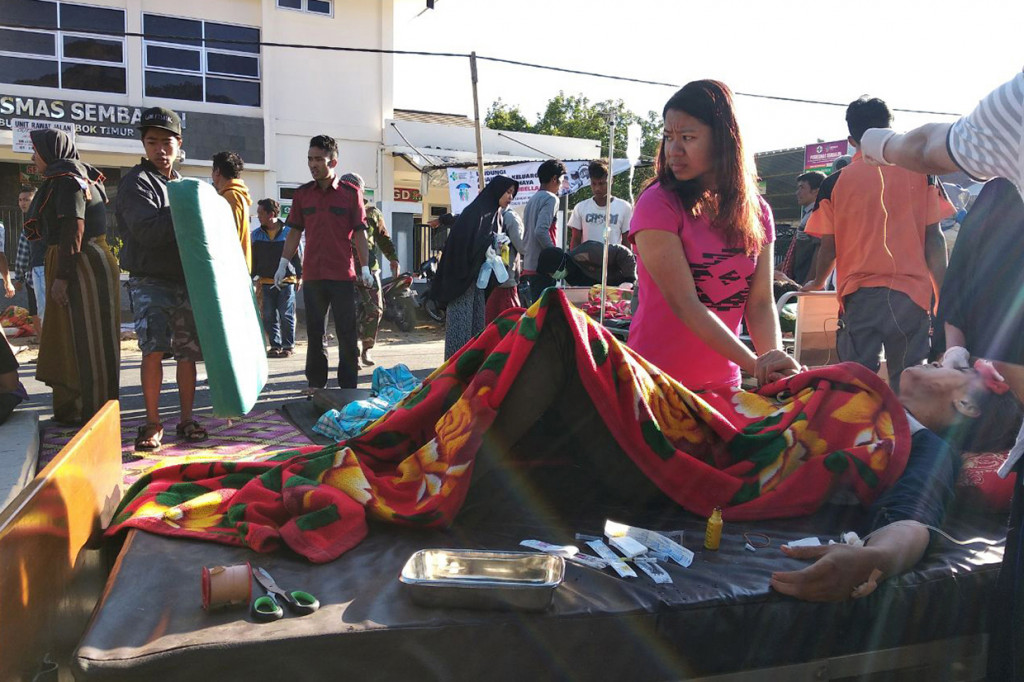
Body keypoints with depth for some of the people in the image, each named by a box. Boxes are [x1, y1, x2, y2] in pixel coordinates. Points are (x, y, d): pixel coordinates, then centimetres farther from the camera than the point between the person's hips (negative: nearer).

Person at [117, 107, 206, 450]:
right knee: (154, 350, -13)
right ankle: (152, 423, 0)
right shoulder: (136, 182, -4)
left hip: (185, 280, 6)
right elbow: (148, 231, -18)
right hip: (150, 281, -5)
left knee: (188, 351, 5)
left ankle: (186, 418, 15)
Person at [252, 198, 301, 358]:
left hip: (286, 281, -4)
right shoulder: (256, 234, 6)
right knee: (269, 316, 5)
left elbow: (298, 255, 1)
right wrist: (253, 277, 7)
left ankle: (288, 346, 7)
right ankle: (275, 345, 14)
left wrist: (299, 276, 1)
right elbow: (253, 258, 12)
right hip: (266, 282, 4)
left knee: (286, 315, -2)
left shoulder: (288, 232, -4)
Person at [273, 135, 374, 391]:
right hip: (312, 275, 3)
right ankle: (315, 383, 19)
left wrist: (365, 268, -4)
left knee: (347, 333, 2)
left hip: (343, 275, -3)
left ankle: (348, 386, 12)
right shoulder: (302, 194, 9)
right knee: (315, 332, 9)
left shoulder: (351, 193, 1)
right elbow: (295, 232, 13)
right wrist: (283, 263, 7)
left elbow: (359, 233, 2)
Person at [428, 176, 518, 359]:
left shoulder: (495, 214, 14)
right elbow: (469, 241, -23)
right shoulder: (476, 211, -13)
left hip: (479, 277, 9)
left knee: (478, 323, 10)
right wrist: (494, 239, -14)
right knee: (461, 320, -6)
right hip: (463, 275, -9)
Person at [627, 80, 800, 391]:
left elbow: (760, 302, -2)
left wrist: (775, 360, -20)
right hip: (657, 382, -4)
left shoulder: (756, 210, 2)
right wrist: (754, 364, -25)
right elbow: (684, 304, -20)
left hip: (723, 382, 5)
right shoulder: (657, 204, -13)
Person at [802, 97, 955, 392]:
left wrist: (816, 283, 24)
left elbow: (828, 248, 5)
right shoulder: (920, 173, 5)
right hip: (912, 293, 1)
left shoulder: (835, 182, 3)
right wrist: (944, 298, 7)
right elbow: (934, 240, 2)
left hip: (858, 295, 0)